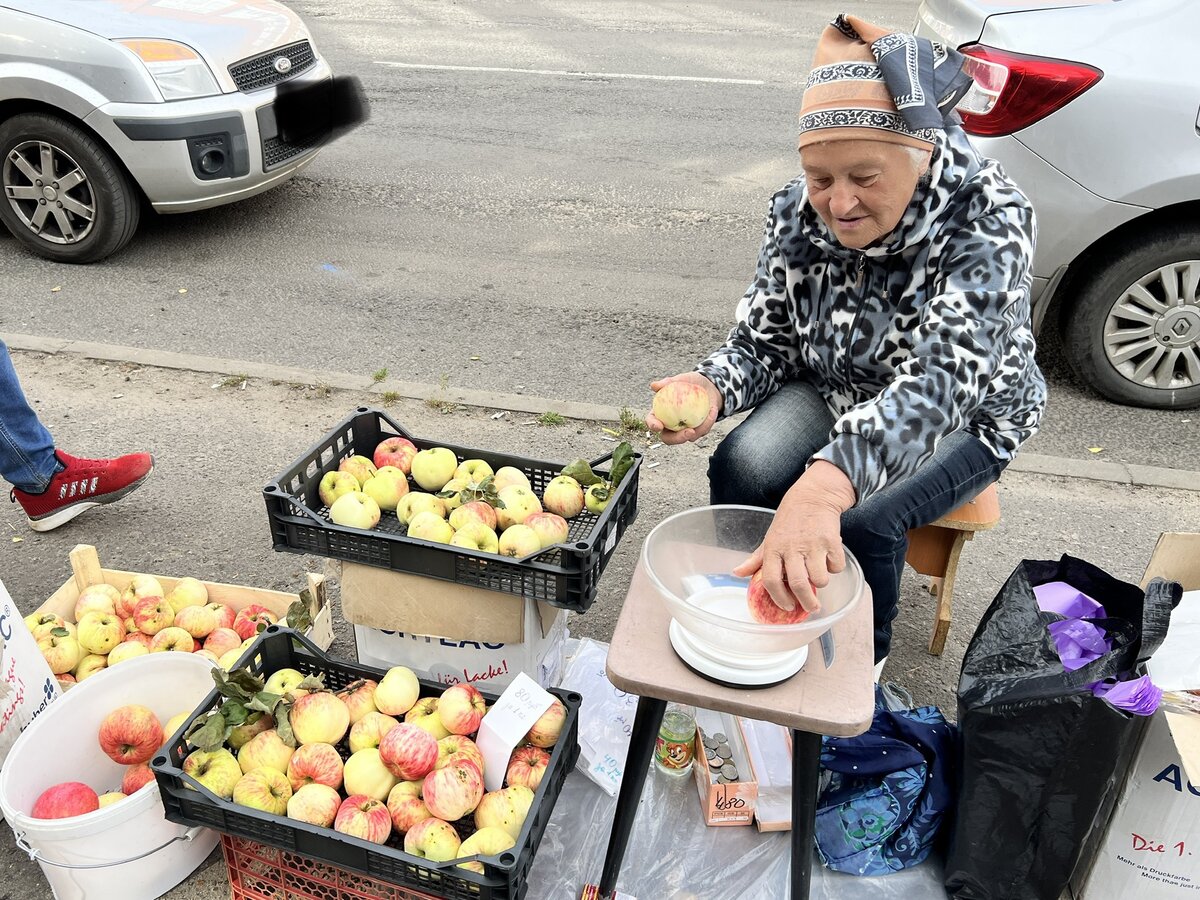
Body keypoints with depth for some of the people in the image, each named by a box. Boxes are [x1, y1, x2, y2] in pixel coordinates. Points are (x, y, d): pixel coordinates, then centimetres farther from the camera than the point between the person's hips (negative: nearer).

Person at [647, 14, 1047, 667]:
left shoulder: (987, 219, -29)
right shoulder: (797, 210, -14)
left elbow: (938, 381, -44)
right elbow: (762, 342, -7)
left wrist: (824, 486, -62)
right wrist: (712, 388, -32)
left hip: (962, 417, -3)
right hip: (831, 389, 4)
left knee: (861, 521, -28)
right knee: (739, 471, -23)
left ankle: (863, 656, 5)